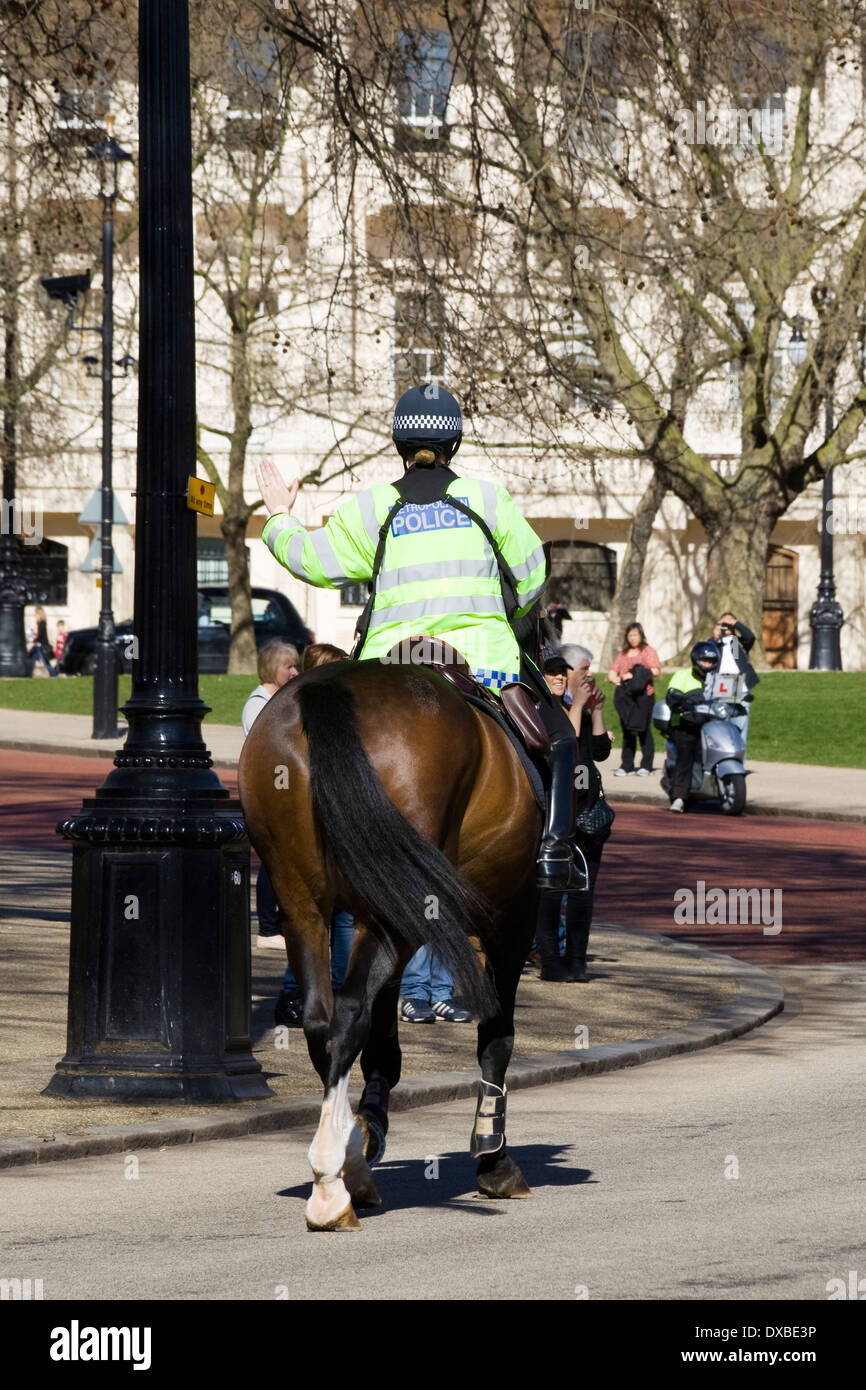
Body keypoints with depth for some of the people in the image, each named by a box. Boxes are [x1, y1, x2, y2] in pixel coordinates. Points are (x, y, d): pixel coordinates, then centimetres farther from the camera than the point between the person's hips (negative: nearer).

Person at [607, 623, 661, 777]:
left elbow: (655, 670, -6)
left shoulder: (648, 651, 6)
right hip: (625, 694, 5)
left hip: (643, 694, -5)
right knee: (627, 731, 2)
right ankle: (627, 766, 4)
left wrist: (634, 675, -13)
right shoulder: (623, 654, 22)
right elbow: (612, 672, 18)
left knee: (643, 730, -8)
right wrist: (615, 679, -5)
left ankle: (646, 765, -3)